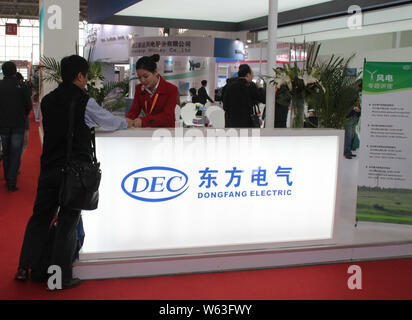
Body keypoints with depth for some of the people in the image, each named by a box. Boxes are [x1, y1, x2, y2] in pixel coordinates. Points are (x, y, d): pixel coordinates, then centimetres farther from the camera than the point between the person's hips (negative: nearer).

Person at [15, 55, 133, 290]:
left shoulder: (47, 101, 8)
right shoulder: (84, 101, -9)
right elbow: (109, 122, 4)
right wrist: (127, 124, 25)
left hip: (49, 169, 5)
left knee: (40, 217, 15)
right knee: (68, 222, 2)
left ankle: (27, 267, 18)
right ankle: (62, 277, 8)